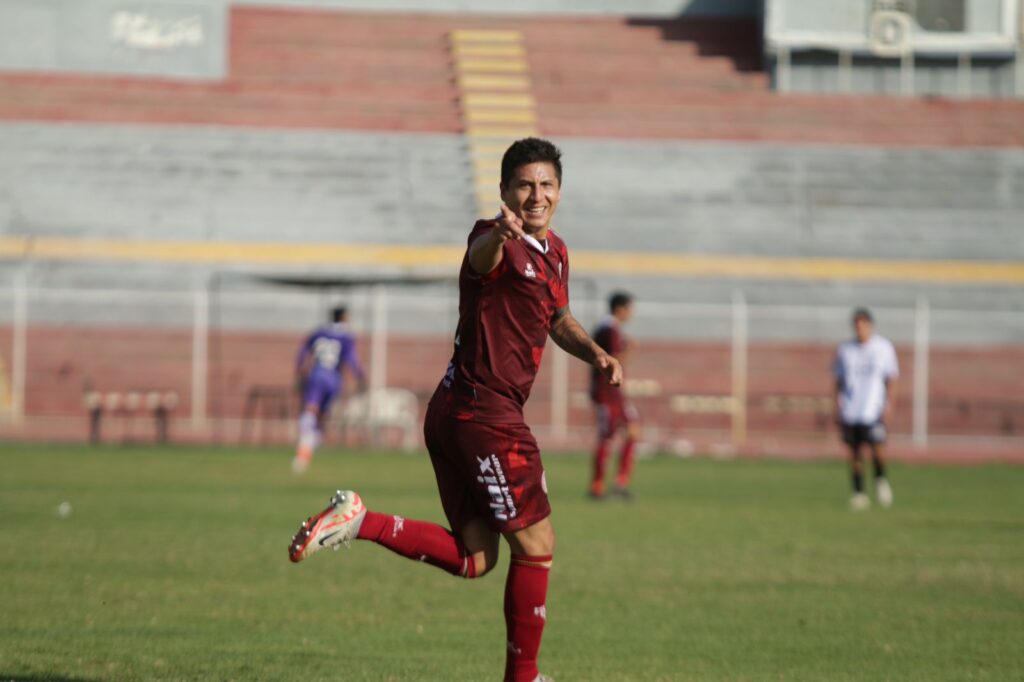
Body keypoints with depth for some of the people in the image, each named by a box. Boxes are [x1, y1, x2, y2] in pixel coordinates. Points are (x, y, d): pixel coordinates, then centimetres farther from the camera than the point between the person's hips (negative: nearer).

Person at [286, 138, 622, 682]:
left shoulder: (556, 252, 16)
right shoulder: (497, 241, -13)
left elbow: (558, 319, 33)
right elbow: (481, 257, -39)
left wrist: (594, 353, 14)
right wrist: (502, 234, -63)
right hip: (484, 411, -9)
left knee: (472, 559, 9)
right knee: (536, 546, 0)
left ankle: (357, 521, 2)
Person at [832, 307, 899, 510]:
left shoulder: (884, 347, 4)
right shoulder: (845, 349, 9)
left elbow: (891, 379, 6)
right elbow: (838, 381, 14)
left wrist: (889, 406, -4)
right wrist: (837, 407, 6)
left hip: (873, 410, -2)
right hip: (849, 412, 2)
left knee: (877, 448, -14)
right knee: (854, 452, 1)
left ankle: (880, 479, 14)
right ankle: (859, 492, 11)